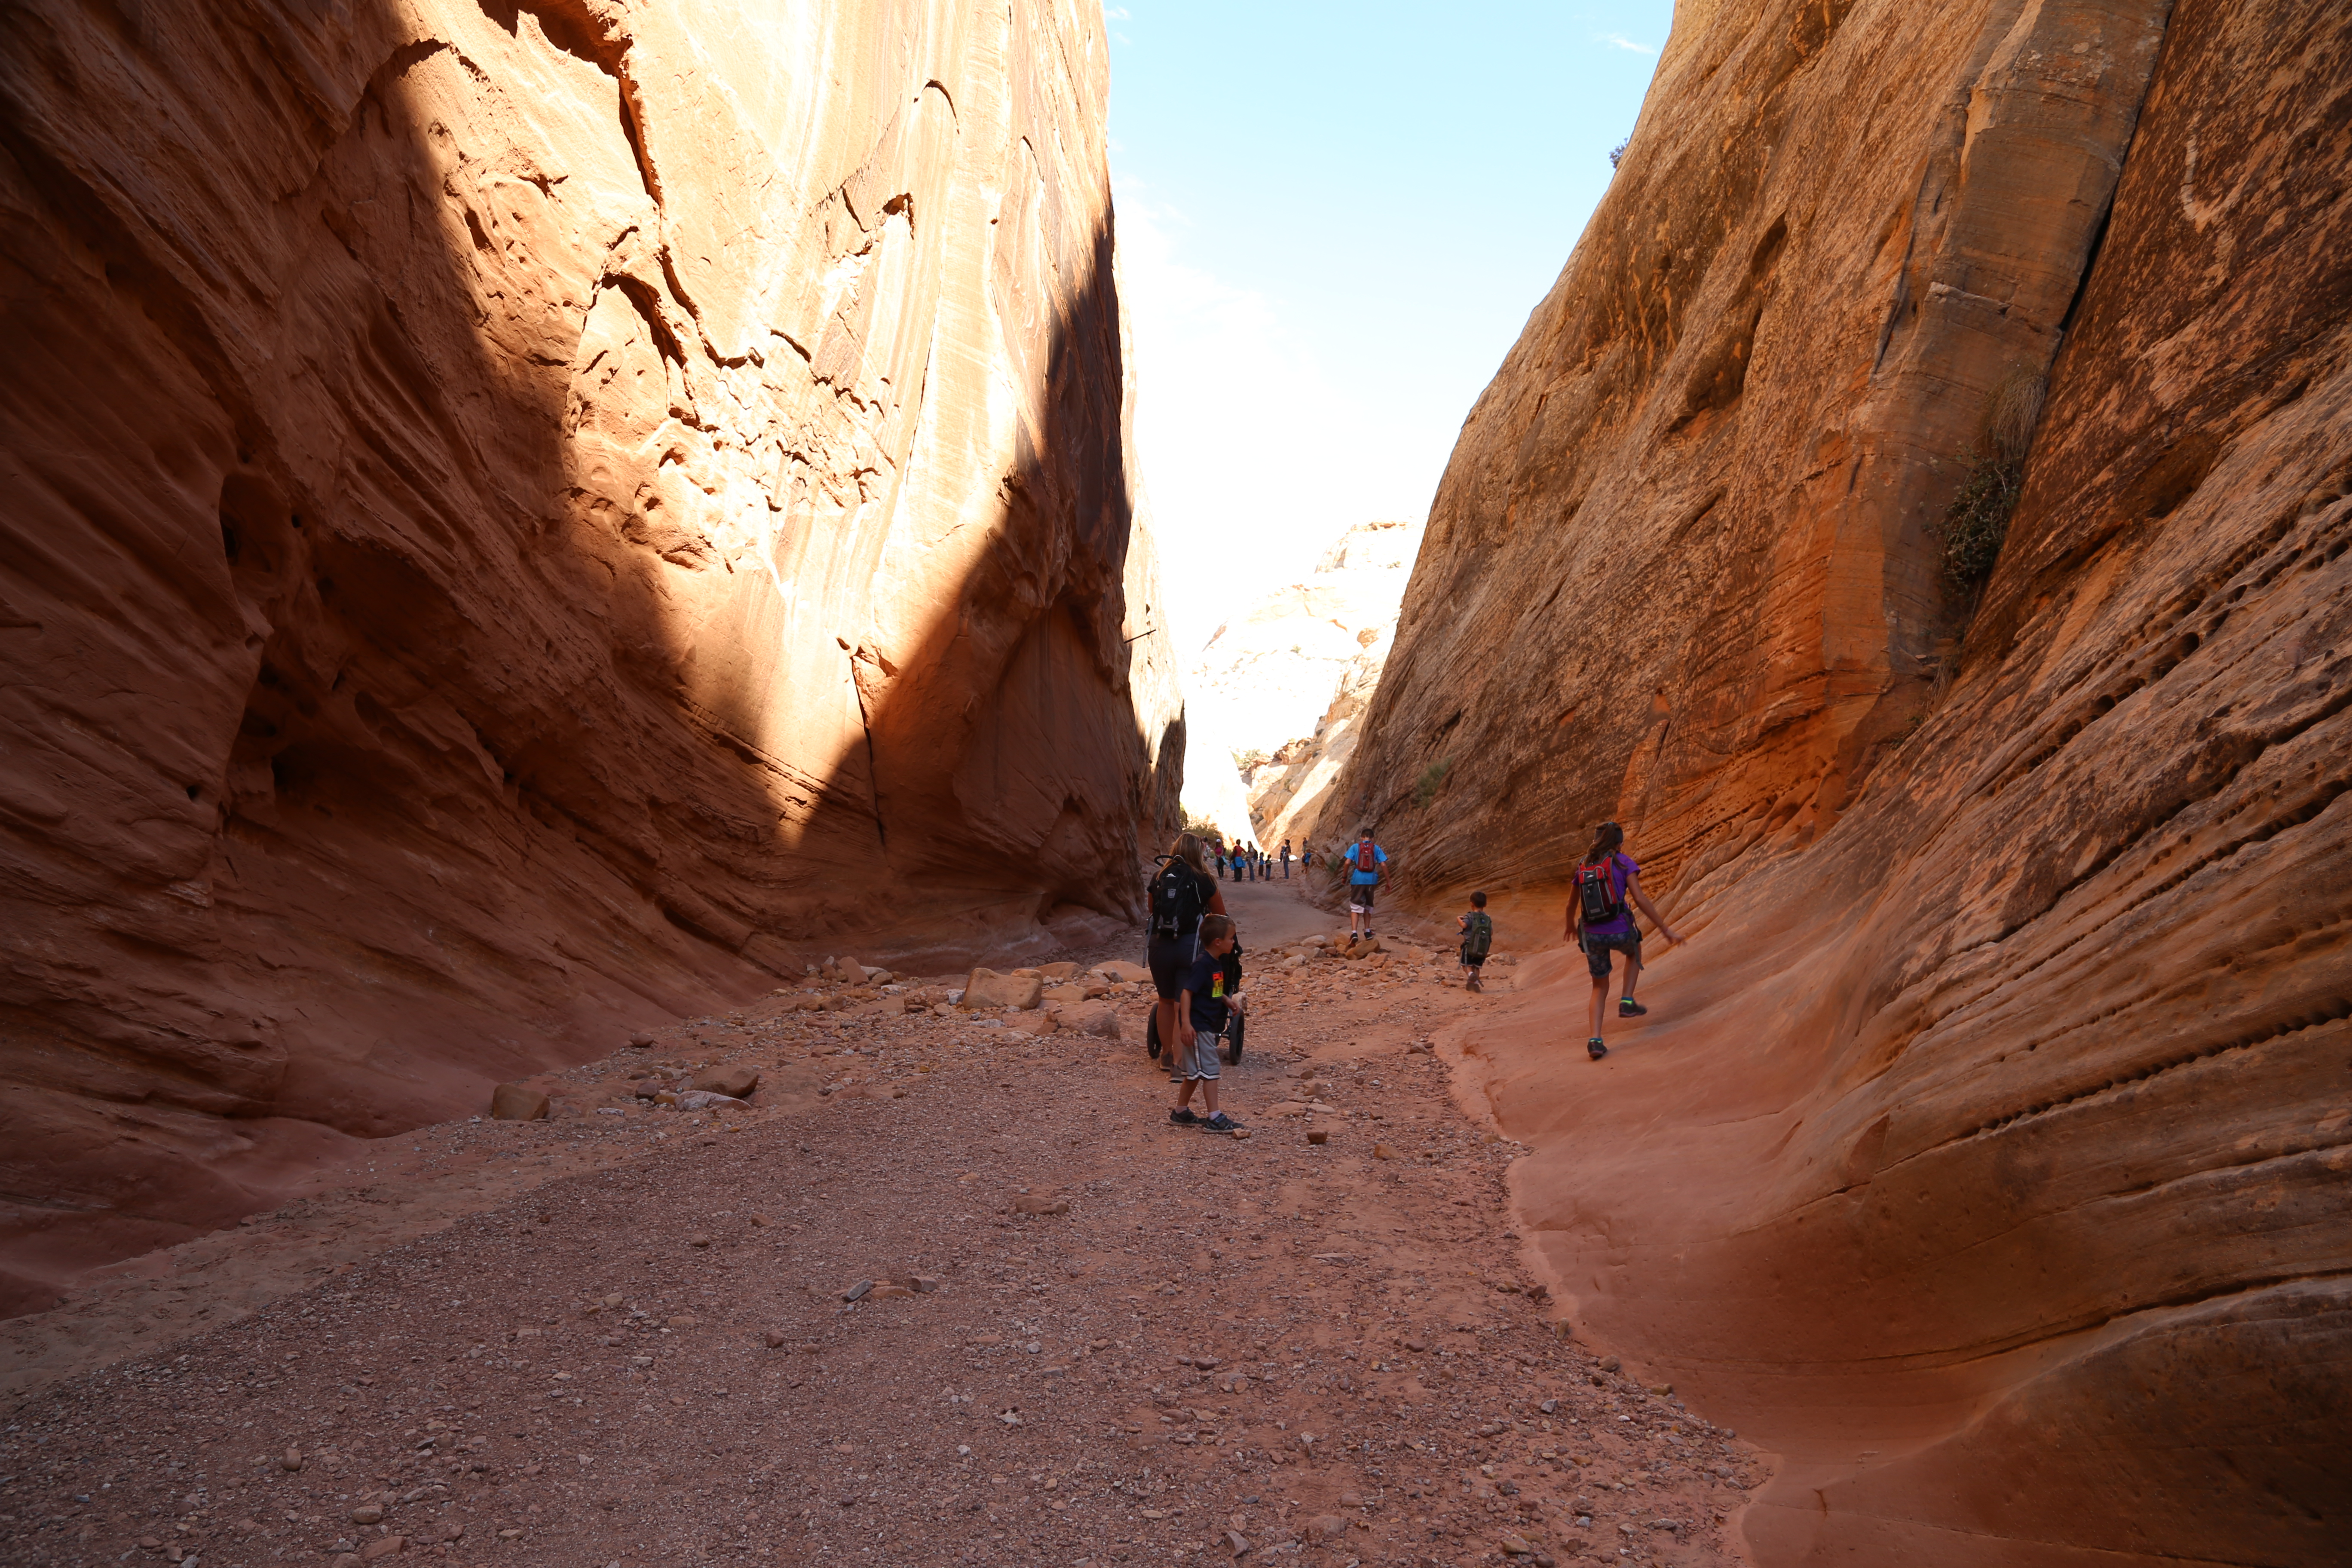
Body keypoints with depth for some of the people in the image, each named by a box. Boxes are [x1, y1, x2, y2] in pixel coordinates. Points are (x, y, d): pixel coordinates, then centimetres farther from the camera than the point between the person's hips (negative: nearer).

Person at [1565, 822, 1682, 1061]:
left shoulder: (1582, 867, 11)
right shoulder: (1622, 862, -2)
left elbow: (1571, 906, 21)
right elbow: (1640, 899, -11)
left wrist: (1571, 926, 42)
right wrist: (1665, 929, -8)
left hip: (1592, 936, 3)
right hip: (1620, 932, -3)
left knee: (1600, 987, 20)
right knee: (1634, 951, 36)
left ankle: (1595, 1040, 4)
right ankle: (1627, 1002, 24)